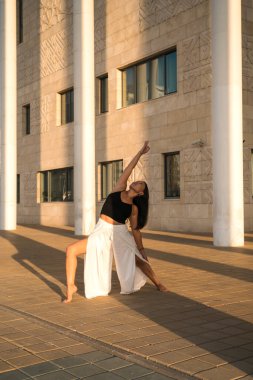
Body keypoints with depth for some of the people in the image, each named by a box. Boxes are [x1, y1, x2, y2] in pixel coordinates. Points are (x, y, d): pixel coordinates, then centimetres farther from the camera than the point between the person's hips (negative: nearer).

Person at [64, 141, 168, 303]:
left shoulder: (134, 208, 1)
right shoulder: (119, 189, 2)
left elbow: (135, 229, 6)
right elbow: (128, 170, -2)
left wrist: (141, 249, 4)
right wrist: (140, 153, 2)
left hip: (120, 234, 0)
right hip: (101, 232, 0)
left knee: (139, 260, 5)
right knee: (71, 250, -16)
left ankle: (158, 283, 32)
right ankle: (71, 286, -4)